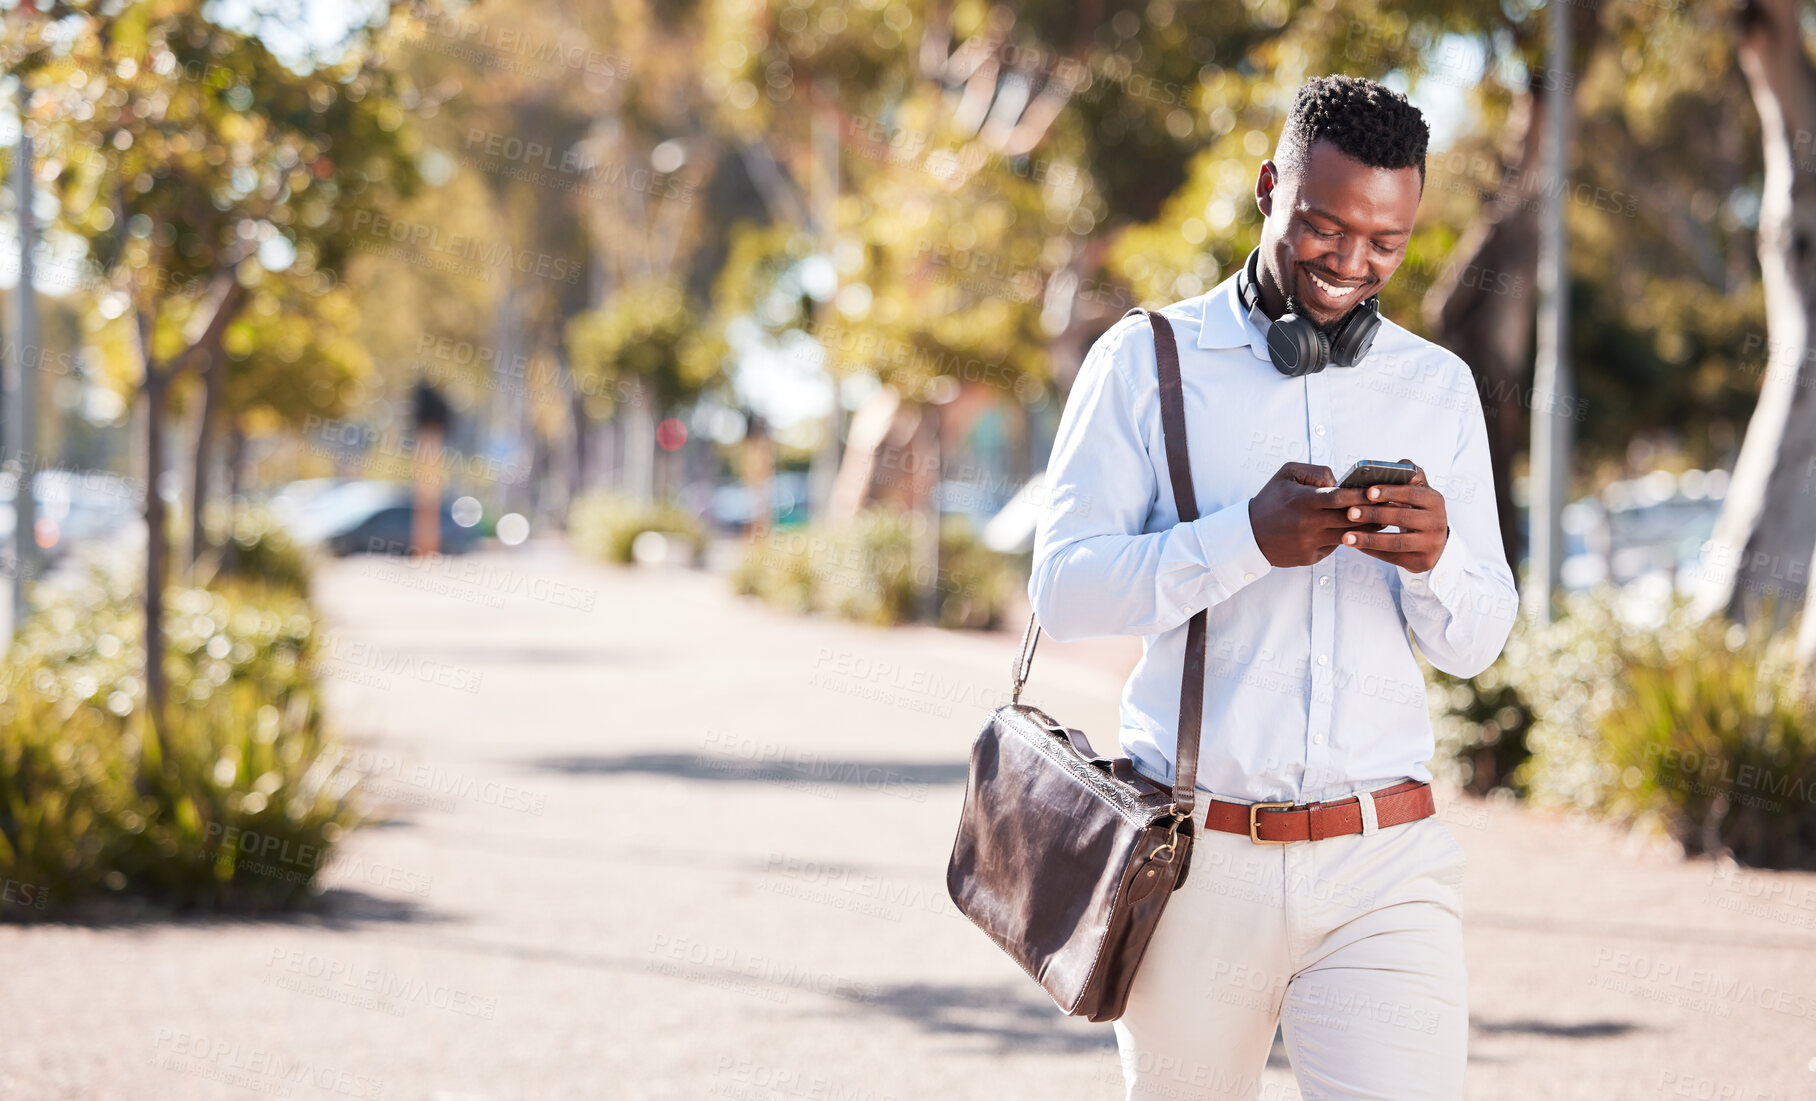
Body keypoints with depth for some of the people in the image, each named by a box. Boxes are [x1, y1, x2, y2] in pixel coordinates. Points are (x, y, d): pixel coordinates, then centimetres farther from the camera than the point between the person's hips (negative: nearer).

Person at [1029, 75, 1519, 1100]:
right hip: (1198, 856, -1)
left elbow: (1476, 643, 10)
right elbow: (1065, 588, -5)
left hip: (1384, 864, 1)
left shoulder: (1439, 387, 12)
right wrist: (1249, 539, -20)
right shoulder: (1147, 361, 3)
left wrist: (1433, 557, -14)